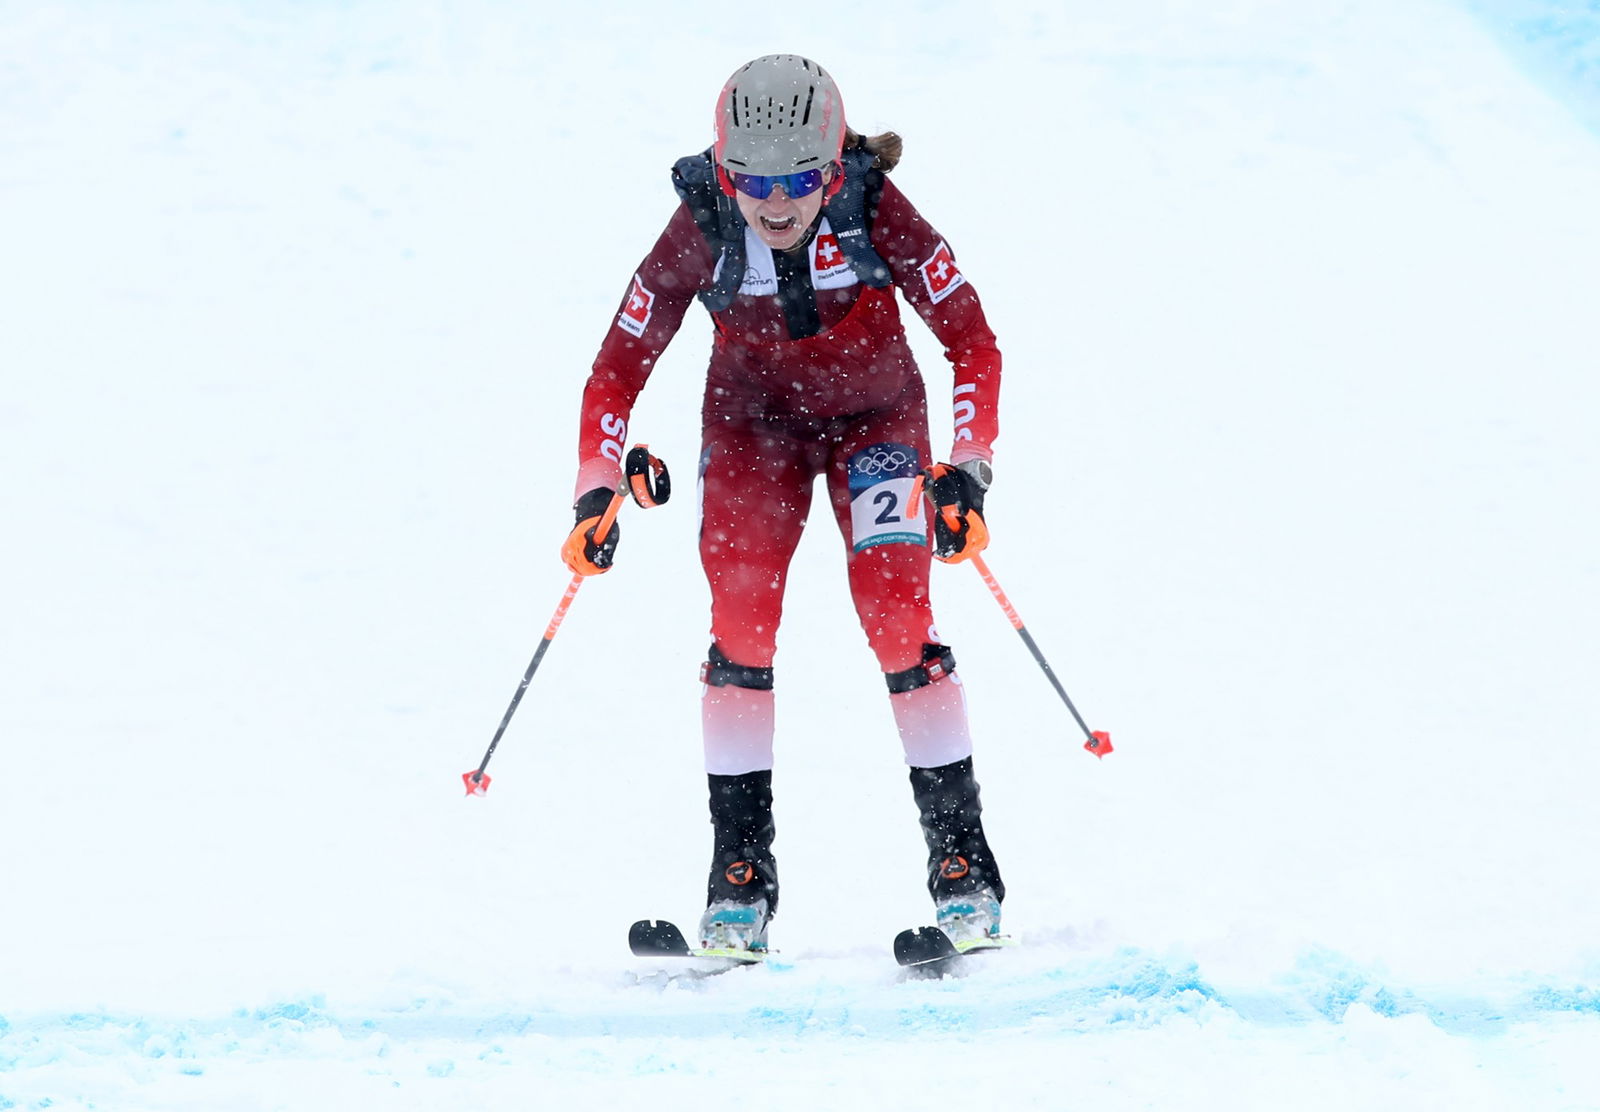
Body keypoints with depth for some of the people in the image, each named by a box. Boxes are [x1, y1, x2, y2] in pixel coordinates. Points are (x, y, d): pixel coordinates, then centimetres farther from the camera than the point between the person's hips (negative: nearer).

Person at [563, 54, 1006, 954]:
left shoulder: (875, 213, -27)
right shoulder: (701, 232, -25)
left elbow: (972, 341, -20)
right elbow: (620, 366, -17)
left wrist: (967, 469, -27)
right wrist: (598, 492, -25)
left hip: (875, 414, -1)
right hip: (752, 422, 1)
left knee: (898, 616, -17)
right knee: (741, 621, -16)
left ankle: (962, 858, -8)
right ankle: (741, 865, -7)